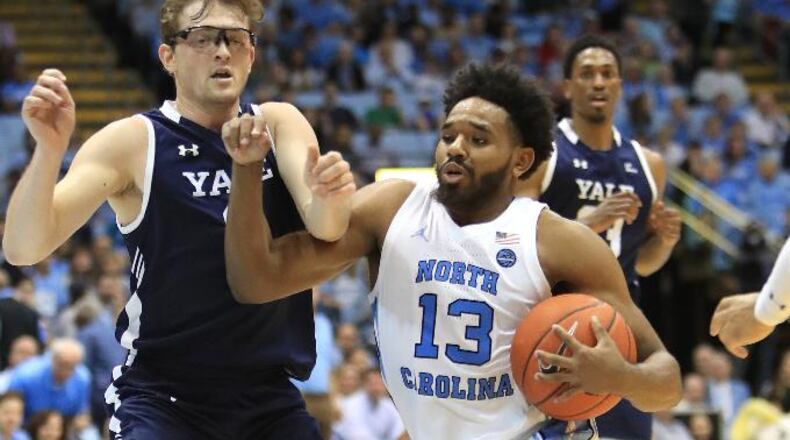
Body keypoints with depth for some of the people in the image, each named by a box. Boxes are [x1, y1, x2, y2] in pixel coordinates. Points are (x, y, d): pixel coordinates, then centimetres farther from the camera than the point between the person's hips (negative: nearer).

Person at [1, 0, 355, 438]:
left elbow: (325, 227, -14)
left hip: (270, 395, 4)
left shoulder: (279, 125, 3)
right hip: (162, 397, -4)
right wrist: (49, 149, -34)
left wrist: (327, 196, -38)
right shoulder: (132, 142, -8)